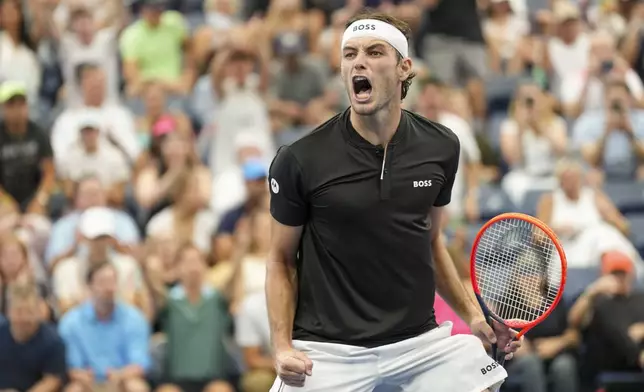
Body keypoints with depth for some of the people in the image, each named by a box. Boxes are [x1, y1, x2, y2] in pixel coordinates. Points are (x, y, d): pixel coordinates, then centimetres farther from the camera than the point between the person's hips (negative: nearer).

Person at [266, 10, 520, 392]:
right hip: (329, 348, -3)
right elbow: (282, 260, 1)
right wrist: (283, 346, -10)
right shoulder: (299, 161, -9)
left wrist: (473, 316, 8)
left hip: (420, 339, 3)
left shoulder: (441, 147, 2)